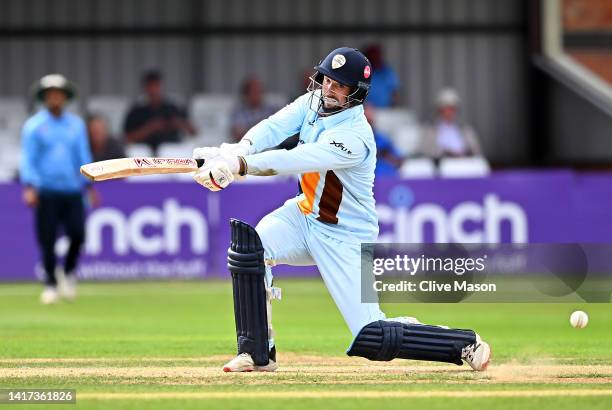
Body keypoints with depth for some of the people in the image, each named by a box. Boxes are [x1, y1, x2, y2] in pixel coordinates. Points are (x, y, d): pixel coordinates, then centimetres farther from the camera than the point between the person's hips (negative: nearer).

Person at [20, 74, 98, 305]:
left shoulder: (76, 125, 13)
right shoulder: (34, 126, 3)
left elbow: (83, 156, 15)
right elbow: (28, 159, -2)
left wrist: (89, 186, 7)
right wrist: (29, 187, -14)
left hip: (72, 190, 2)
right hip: (46, 192, -2)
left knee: (77, 234, -8)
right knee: (47, 240, -4)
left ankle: (69, 273, 18)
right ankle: (50, 285, 7)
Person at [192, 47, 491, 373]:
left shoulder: (355, 137, -28)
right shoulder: (314, 102, -5)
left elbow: (299, 160, -40)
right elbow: (275, 127, -20)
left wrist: (240, 165, -50)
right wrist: (240, 149, -42)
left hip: (346, 237, -7)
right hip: (305, 215, 7)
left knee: (371, 339, -13)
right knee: (248, 245, -21)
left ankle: (464, 344, 8)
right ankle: (257, 353, -9)